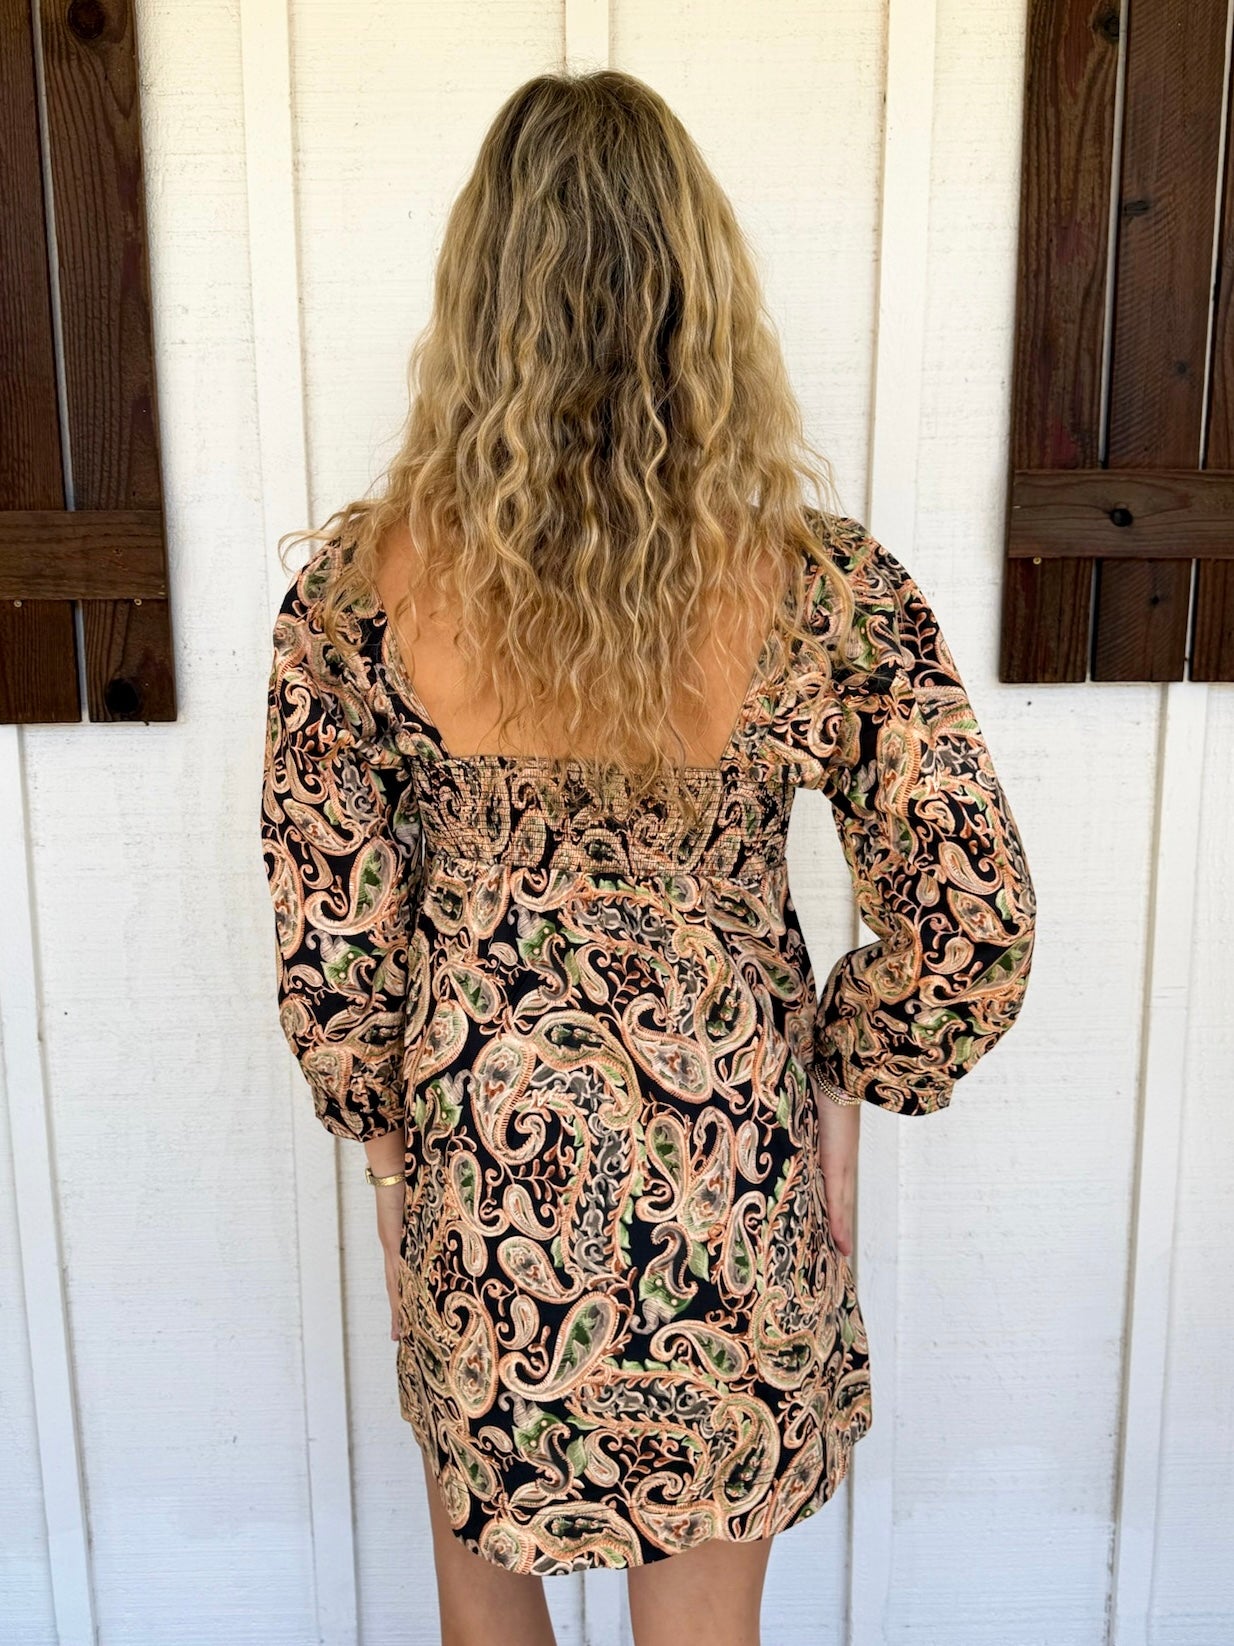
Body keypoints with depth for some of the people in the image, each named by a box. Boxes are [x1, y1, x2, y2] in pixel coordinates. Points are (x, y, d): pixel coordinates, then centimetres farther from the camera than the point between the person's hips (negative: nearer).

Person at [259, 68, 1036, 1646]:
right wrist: (836, 1070, 4)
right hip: (729, 1202, 0)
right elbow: (973, 930, -14)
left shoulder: (359, 586, -16)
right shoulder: (828, 590, -18)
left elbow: (325, 951, -10)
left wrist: (399, 1138, 7)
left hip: (475, 1181, 1)